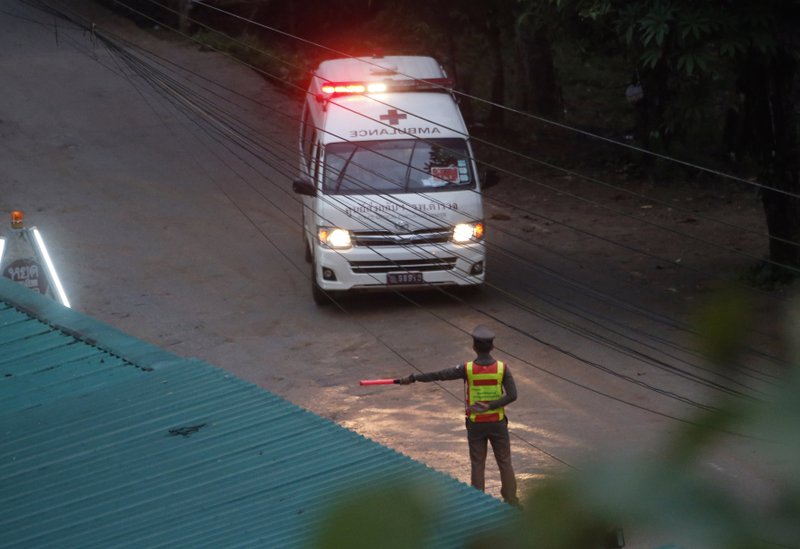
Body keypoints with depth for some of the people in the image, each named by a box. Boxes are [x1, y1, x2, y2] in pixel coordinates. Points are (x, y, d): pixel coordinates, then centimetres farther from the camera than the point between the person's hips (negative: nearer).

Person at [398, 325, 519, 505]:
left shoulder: (467, 369, -13)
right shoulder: (502, 368, -11)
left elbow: (438, 375, -7)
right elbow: (512, 395, -16)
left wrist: (412, 378, 1)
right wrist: (490, 407, -14)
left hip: (475, 424, 0)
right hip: (498, 423, 0)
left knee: (478, 465, 9)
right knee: (505, 463, 11)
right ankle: (511, 502, 14)